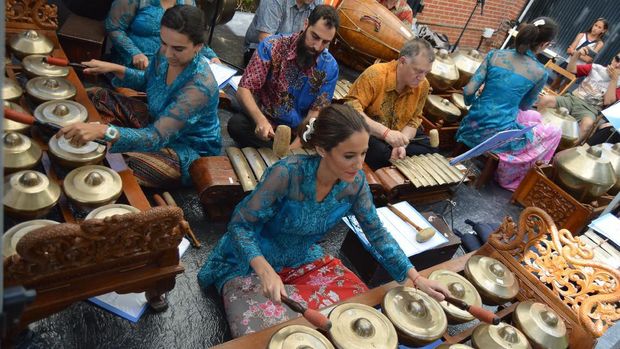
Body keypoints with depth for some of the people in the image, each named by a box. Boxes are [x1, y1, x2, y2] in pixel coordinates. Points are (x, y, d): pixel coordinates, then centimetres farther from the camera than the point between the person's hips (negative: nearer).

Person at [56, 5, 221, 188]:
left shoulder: (199, 85, -36)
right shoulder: (166, 55, -11)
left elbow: (156, 138, -42)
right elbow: (146, 81, 13)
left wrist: (104, 130, -55)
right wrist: (114, 68, -5)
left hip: (189, 152, -8)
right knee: (96, 97, 6)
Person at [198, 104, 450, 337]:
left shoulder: (355, 181, -15)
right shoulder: (288, 173, -32)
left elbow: (376, 231, -2)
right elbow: (240, 224, -24)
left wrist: (415, 278, -7)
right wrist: (265, 271, -39)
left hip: (303, 260, 5)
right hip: (251, 264, -5)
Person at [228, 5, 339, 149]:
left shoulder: (330, 67, -9)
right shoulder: (271, 46, -15)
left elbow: (316, 112, -8)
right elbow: (244, 90, -15)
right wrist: (261, 120, -35)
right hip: (265, 122, 0)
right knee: (236, 124, -31)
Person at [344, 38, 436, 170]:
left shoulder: (423, 85, -5)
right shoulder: (375, 75, -21)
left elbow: (414, 120, 1)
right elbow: (351, 110, -28)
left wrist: (401, 145, -20)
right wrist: (385, 132, -36)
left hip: (396, 138, 6)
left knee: (430, 150, -9)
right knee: (381, 153, -33)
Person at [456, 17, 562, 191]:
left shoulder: (495, 55, 0)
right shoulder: (540, 72, -5)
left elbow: (468, 91, -5)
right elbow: (524, 106, 10)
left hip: (473, 128, 5)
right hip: (498, 135, -5)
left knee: (534, 116, 31)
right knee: (554, 132, 22)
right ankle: (511, 179, 28)